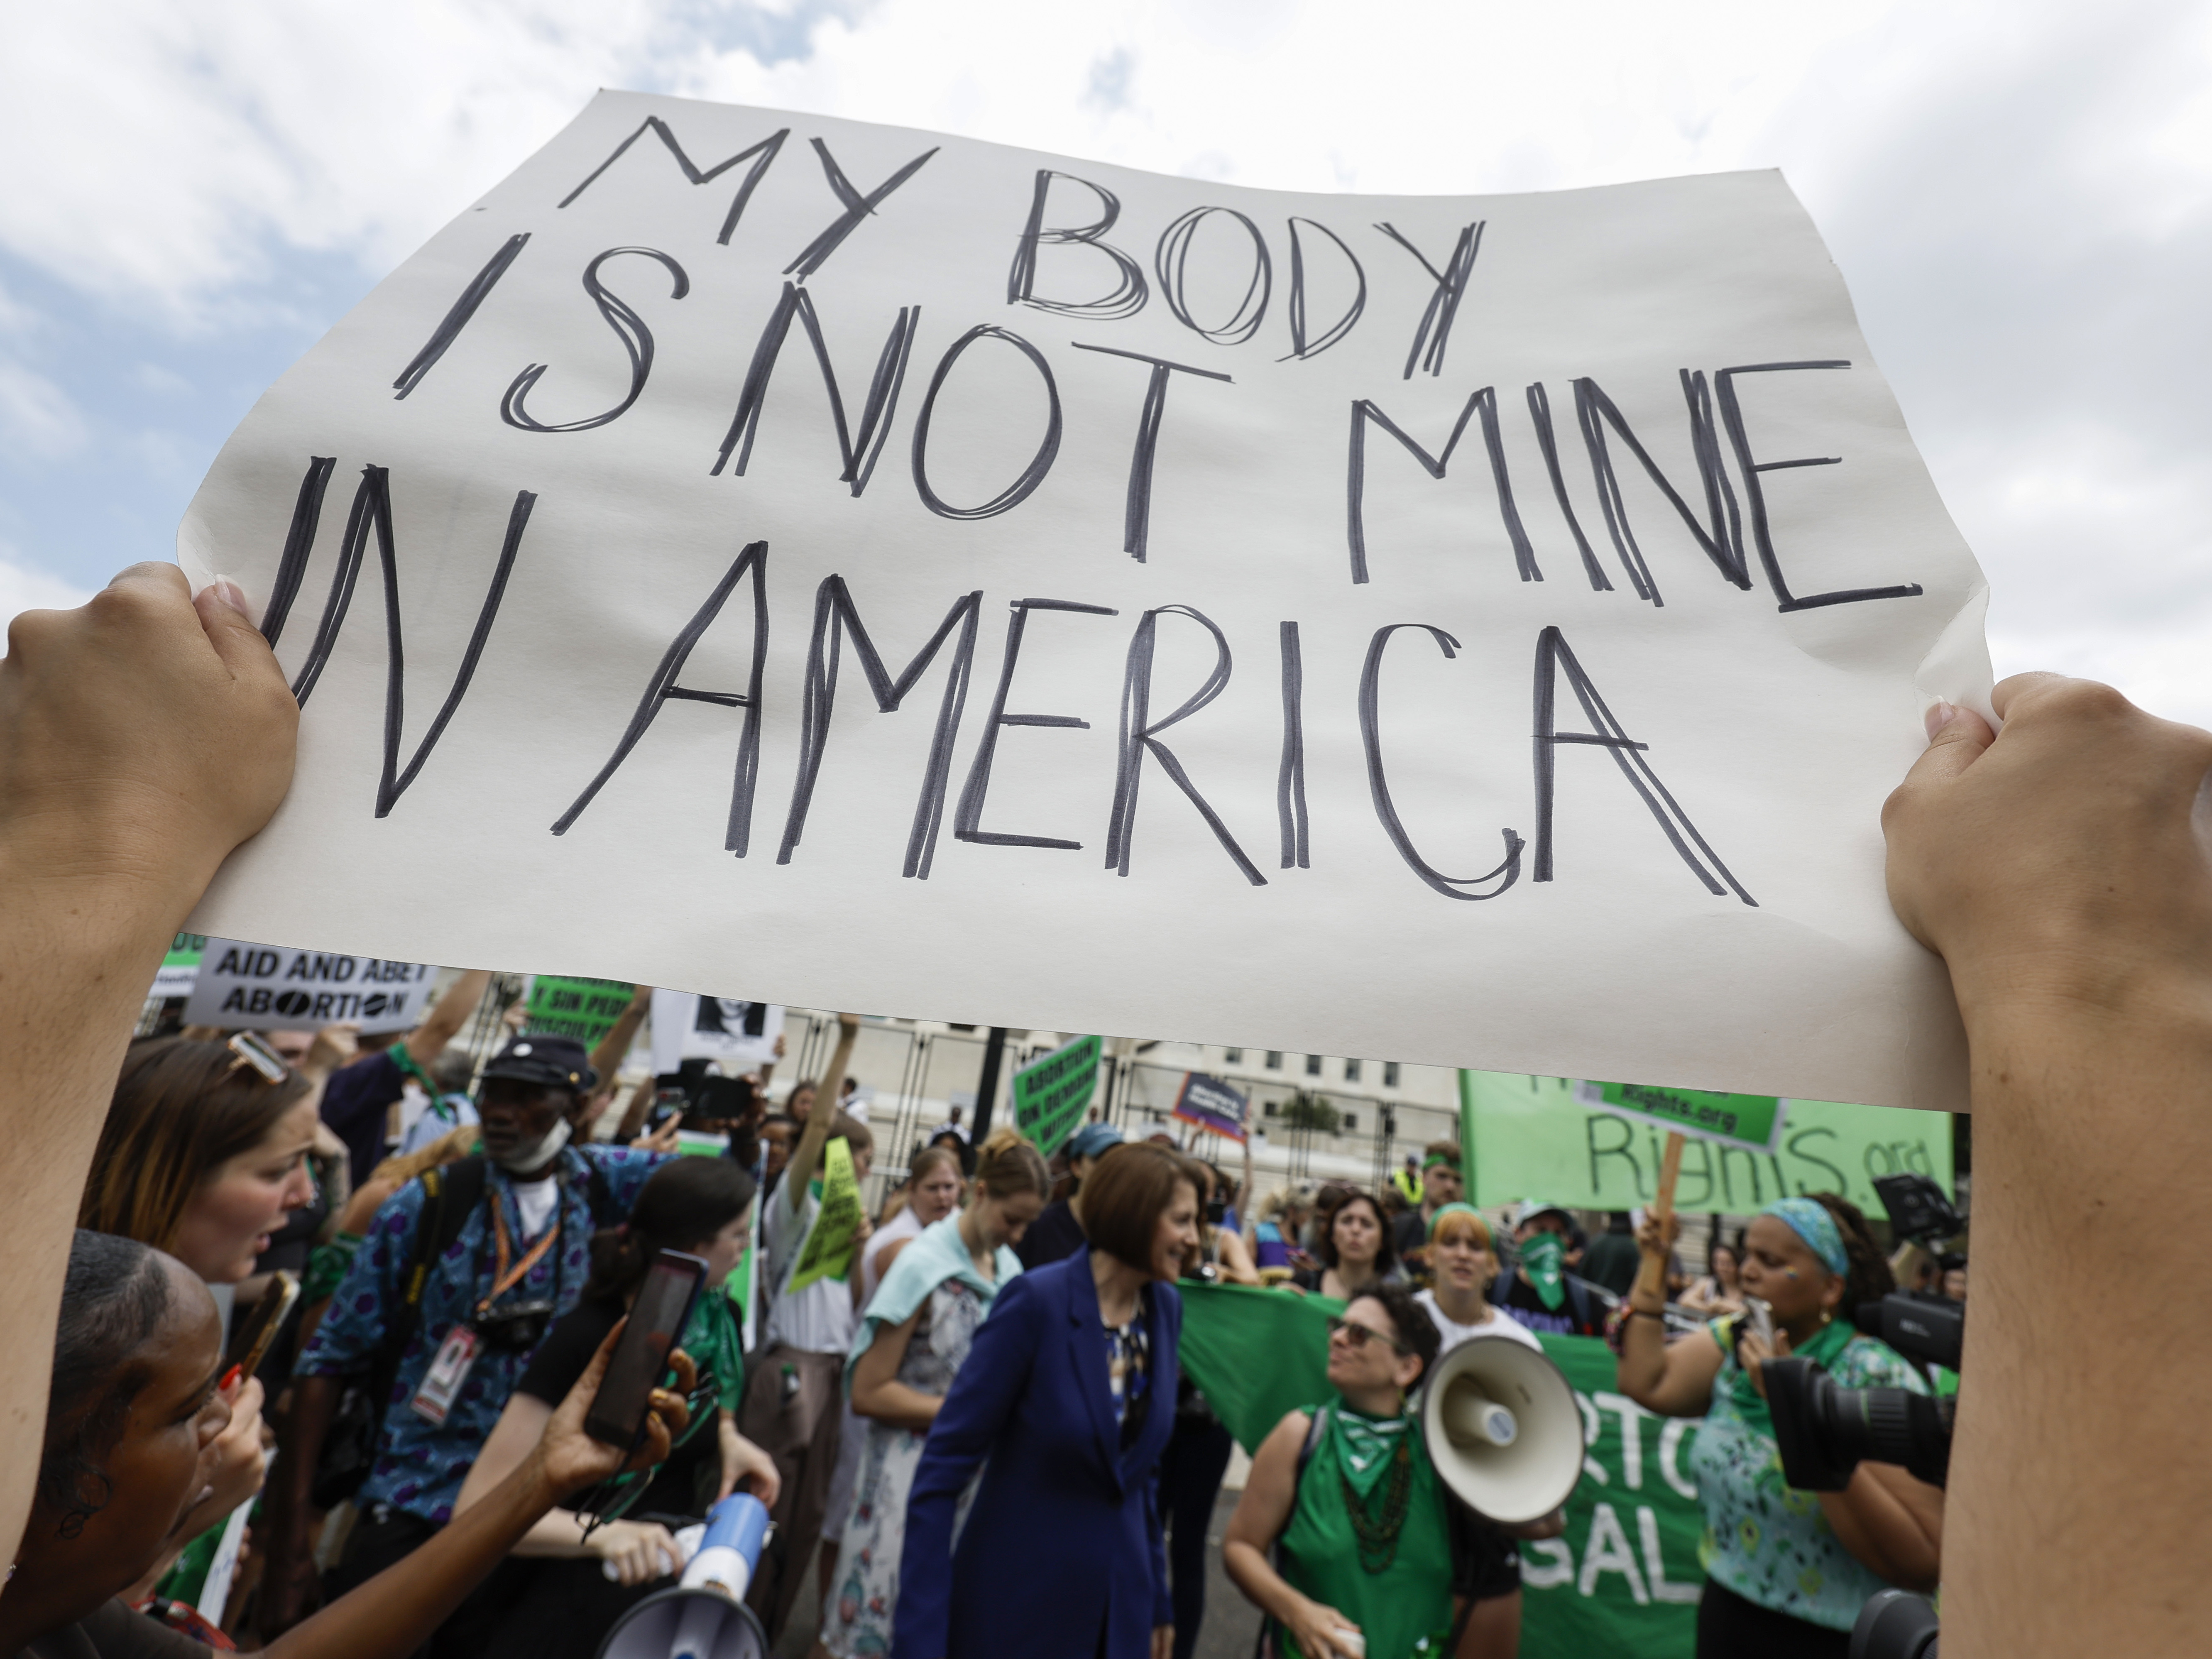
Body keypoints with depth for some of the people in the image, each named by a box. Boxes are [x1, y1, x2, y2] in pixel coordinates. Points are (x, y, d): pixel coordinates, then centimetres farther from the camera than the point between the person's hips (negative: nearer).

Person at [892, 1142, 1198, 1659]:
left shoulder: (1166, 1309, -4)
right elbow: (944, 1463, -19)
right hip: (1016, 1601, -5)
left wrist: (1157, 1601, 11)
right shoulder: (1038, 1301, -23)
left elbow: (1143, 1463, 7)